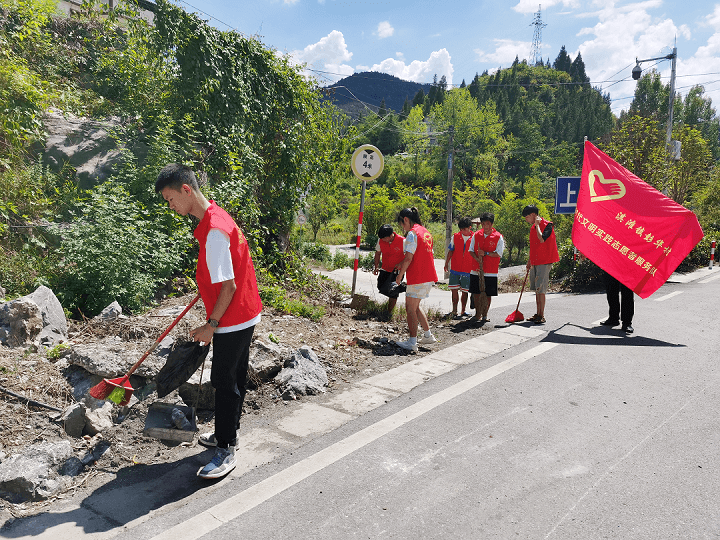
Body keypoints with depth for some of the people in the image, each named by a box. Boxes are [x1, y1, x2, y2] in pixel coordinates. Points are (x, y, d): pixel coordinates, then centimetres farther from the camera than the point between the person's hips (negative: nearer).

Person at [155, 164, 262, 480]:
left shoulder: (214, 230, -24)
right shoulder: (213, 218, 8)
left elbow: (228, 286, -24)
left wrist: (211, 324, -18)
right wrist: (205, 287, 31)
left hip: (233, 320, -10)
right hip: (243, 315, 10)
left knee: (225, 382, 0)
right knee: (233, 378, 20)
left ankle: (226, 451, 12)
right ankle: (228, 433, 35)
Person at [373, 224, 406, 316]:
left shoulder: (402, 241, -20)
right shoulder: (380, 240, -8)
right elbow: (378, 253, 8)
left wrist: (401, 264, -28)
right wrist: (376, 267, 5)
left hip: (396, 271, -4)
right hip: (385, 269, 4)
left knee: (393, 294, 1)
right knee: (381, 288, 3)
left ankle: (389, 312, 19)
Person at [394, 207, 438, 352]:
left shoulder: (412, 233, -12)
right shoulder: (425, 232, 15)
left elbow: (409, 258, -18)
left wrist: (400, 275, -8)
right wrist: (402, 265, 25)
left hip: (417, 278, -9)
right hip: (429, 276, 9)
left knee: (410, 308, 0)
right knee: (415, 306, 20)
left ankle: (412, 342, 1)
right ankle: (428, 335, 24)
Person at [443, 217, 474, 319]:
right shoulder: (455, 237, 5)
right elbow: (451, 251, 11)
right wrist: (446, 263, 8)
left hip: (467, 270, -2)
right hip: (455, 269, 2)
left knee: (465, 291, 5)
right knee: (454, 290, 1)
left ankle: (463, 312, 16)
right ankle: (454, 311, 10)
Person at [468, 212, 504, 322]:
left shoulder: (498, 237, -4)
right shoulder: (476, 235, 6)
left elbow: (499, 253, -8)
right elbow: (471, 250, 8)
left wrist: (485, 253, -19)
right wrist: (477, 258, -11)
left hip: (491, 271, -3)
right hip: (476, 270, 3)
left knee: (488, 294, 3)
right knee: (476, 293, 6)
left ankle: (485, 315, 17)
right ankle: (478, 314, 20)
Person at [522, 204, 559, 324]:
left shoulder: (547, 225, -10)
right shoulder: (533, 227, 15)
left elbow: (542, 239, -27)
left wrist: (537, 225, -16)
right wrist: (529, 261, 24)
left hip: (544, 262, -8)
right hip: (535, 262, 8)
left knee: (540, 289, -11)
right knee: (536, 289, 10)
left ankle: (542, 316, -7)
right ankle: (538, 314, 16)